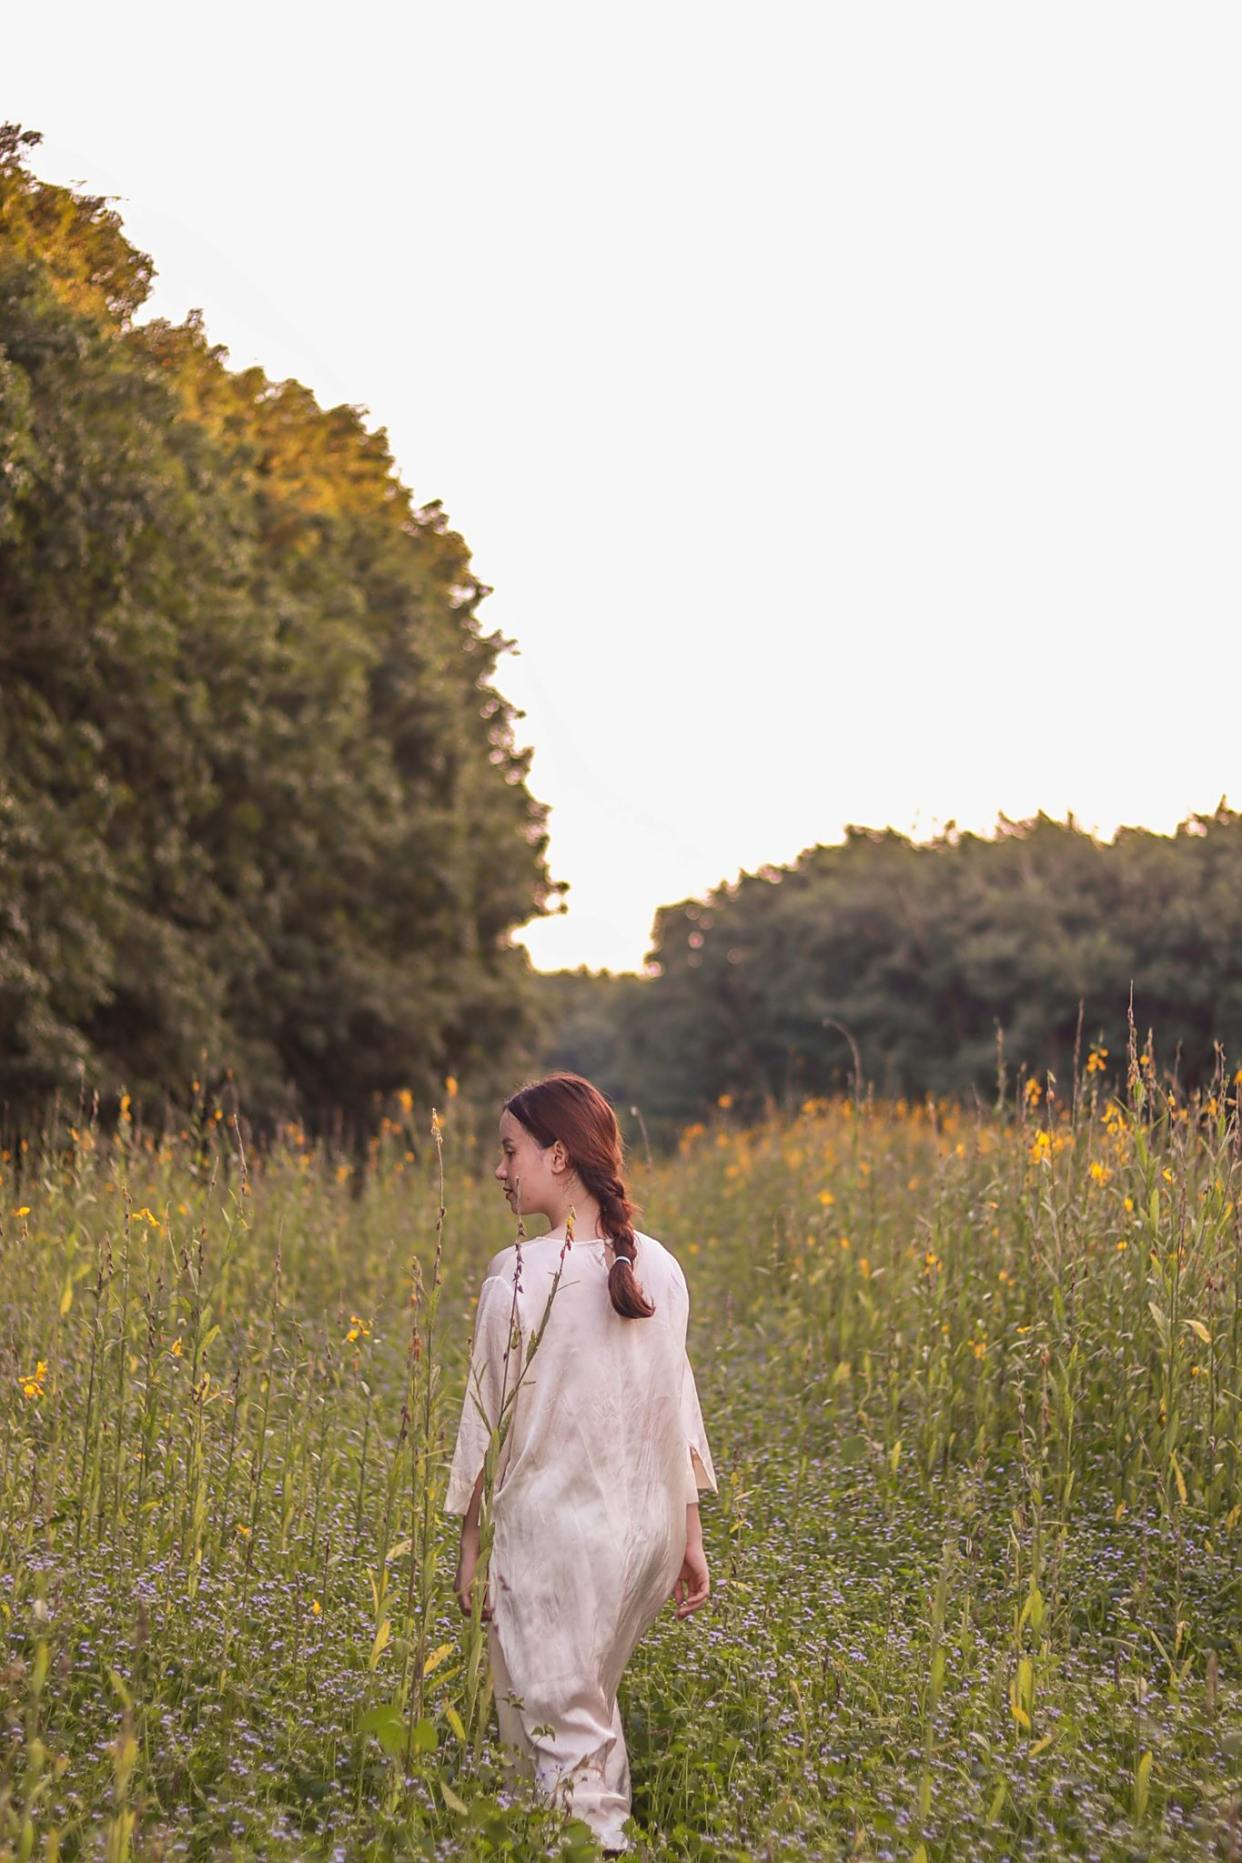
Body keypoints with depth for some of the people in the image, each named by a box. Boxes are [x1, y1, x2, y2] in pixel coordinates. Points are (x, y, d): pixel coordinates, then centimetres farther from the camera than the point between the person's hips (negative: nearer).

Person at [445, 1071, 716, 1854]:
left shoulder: (518, 1276, -13)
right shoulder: (660, 1268, 2)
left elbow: (489, 1418, -7)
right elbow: (678, 1407, 7)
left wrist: (471, 1540, 3)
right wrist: (691, 1534, 14)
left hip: (552, 1527, -6)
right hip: (648, 1524, 6)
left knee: (559, 1730, 4)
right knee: (592, 1706, 23)